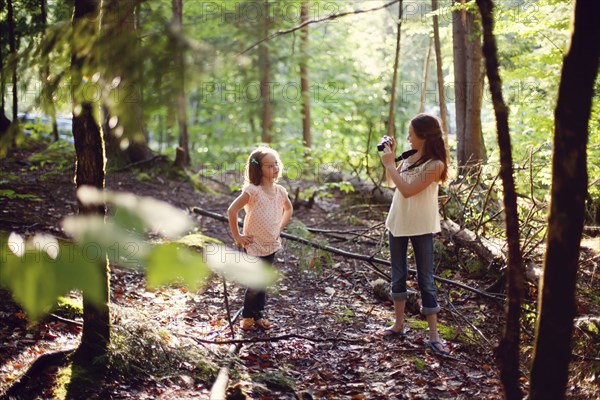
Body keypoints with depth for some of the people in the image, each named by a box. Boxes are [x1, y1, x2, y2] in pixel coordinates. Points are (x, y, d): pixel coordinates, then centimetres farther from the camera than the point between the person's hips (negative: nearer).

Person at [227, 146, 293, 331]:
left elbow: (289, 209, 21)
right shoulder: (253, 190, -18)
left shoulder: (280, 191, 1)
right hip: (254, 246, -5)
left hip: (271, 246, 5)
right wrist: (237, 236, -15)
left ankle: (259, 315, 27)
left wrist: (280, 228, 11)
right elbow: (232, 210, -19)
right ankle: (247, 317, 20)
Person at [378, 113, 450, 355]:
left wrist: (390, 164, -17)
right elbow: (392, 183, 12)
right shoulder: (410, 156, 3)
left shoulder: (434, 164, -17)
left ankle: (433, 336, 2)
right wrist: (389, 157, 1)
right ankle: (399, 325, 26)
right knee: (398, 276, 14)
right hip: (398, 223, 7)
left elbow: (408, 190, -23)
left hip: (421, 227, -7)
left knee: (426, 280, -3)